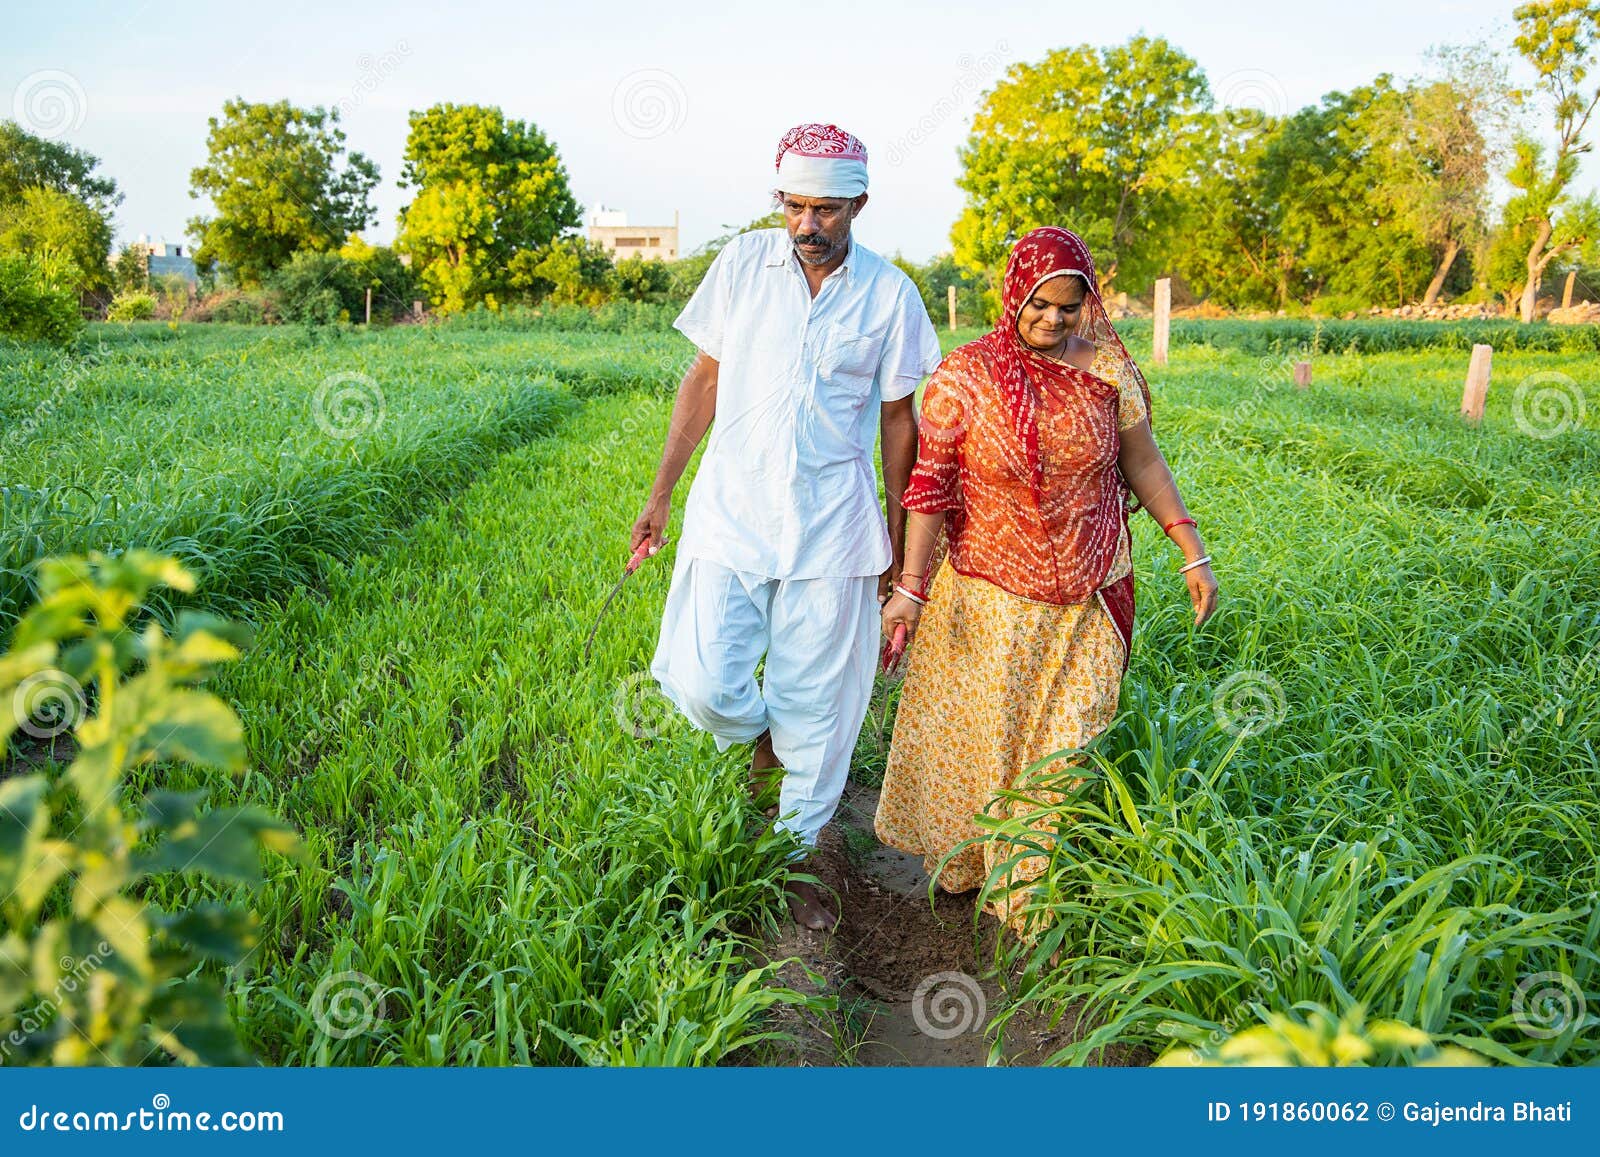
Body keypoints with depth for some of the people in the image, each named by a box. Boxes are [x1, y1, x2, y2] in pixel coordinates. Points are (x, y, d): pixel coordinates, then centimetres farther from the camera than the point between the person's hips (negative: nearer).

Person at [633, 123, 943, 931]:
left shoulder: (889, 294, -1)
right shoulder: (741, 264, 2)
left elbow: (897, 417, 7)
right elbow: (704, 379, 8)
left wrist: (898, 536, 9)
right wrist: (661, 491, 6)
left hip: (830, 526, -1)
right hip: (732, 510, 1)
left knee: (815, 704, 6)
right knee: (701, 683, -8)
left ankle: (796, 858, 26)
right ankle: (764, 736, 29)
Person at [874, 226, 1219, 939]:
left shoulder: (1107, 365, 0)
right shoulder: (966, 374, -7)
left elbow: (1142, 462, 7)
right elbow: (930, 485, -8)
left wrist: (1192, 552, 5)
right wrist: (911, 585, -13)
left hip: (1086, 599, 2)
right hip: (989, 601, -1)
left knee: (1066, 745, 7)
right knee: (978, 736, 11)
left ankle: (1037, 895, 25)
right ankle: (965, 866, 34)